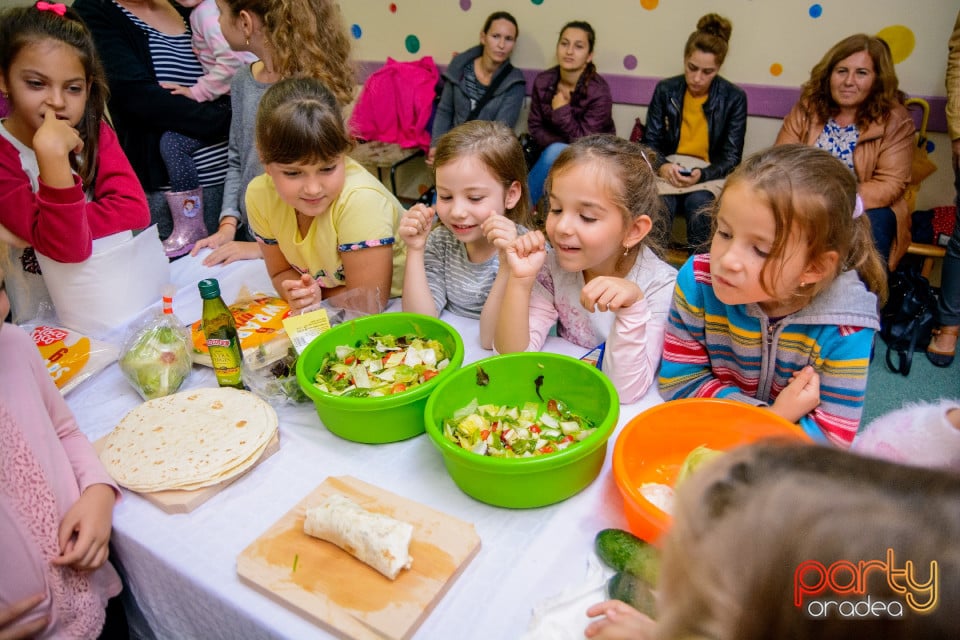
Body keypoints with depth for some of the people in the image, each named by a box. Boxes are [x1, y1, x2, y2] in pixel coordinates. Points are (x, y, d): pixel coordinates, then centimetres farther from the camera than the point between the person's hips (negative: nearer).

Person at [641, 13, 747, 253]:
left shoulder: (734, 98, -1)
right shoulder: (665, 90, 3)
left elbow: (731, 158, -1)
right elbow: (650, 142, 4)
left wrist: (702, 174, -22)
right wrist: (662, 166, -19)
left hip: (711, 173, 0)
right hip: (668, 169, 1)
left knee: (698, 202, -35)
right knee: (662, 202, -34)